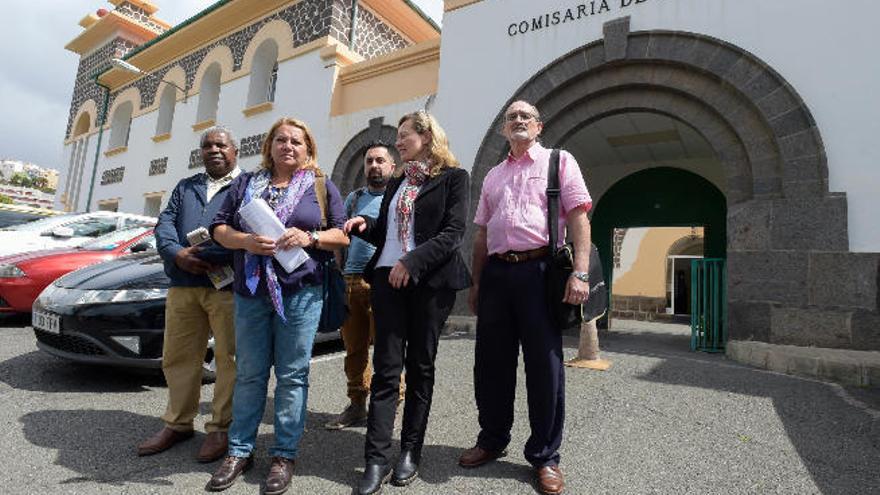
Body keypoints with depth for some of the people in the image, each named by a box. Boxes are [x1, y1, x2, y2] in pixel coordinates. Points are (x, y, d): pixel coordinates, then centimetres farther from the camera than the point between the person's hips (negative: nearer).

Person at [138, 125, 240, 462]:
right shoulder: (185, 187, 24)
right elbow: (165, 222, 12)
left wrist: (205, 256, -18)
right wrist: (177, 254, -9)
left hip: (227, 284, -5)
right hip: (183, 285, 6)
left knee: (228, 357, -1)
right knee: (177, 357, 12)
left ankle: (221, 428, 11)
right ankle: (178, 423, 26)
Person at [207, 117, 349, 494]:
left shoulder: (322, 187, 8)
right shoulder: (246, 183, 13)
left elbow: (343, 236, 5)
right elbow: (219, 228, 9)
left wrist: (310, 237, -13)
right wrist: (246, 241, -12)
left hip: (301, 293, -2)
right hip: (250, 292, 2)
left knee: (292, 376, 3)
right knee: (249, 374, 9)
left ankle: (284, 456, 16)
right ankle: (239, 451, 23)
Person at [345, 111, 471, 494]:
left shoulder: (452, 177, 2)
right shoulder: (395, 182, 19)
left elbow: (453, 233, -9)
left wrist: (413, 261, -19)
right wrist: (366, 225, 2)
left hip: (429, 281, -4)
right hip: (388, 278, 4)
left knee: (420, 366, 6)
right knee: (386, 367, 1)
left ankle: (411, 452, 19)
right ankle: (376, 460, 6)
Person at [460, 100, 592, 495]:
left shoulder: (559, 162, 7)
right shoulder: (493, 175, 20)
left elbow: (578, 217, -4)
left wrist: (580, 272, -15)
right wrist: (476, 283, 15)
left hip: (539, 270, -4)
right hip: (496, 273, 5)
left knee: (544, 365, 2)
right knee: (491, 362, 11)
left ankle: (544, 456, 19)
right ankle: (492, 440, 30)